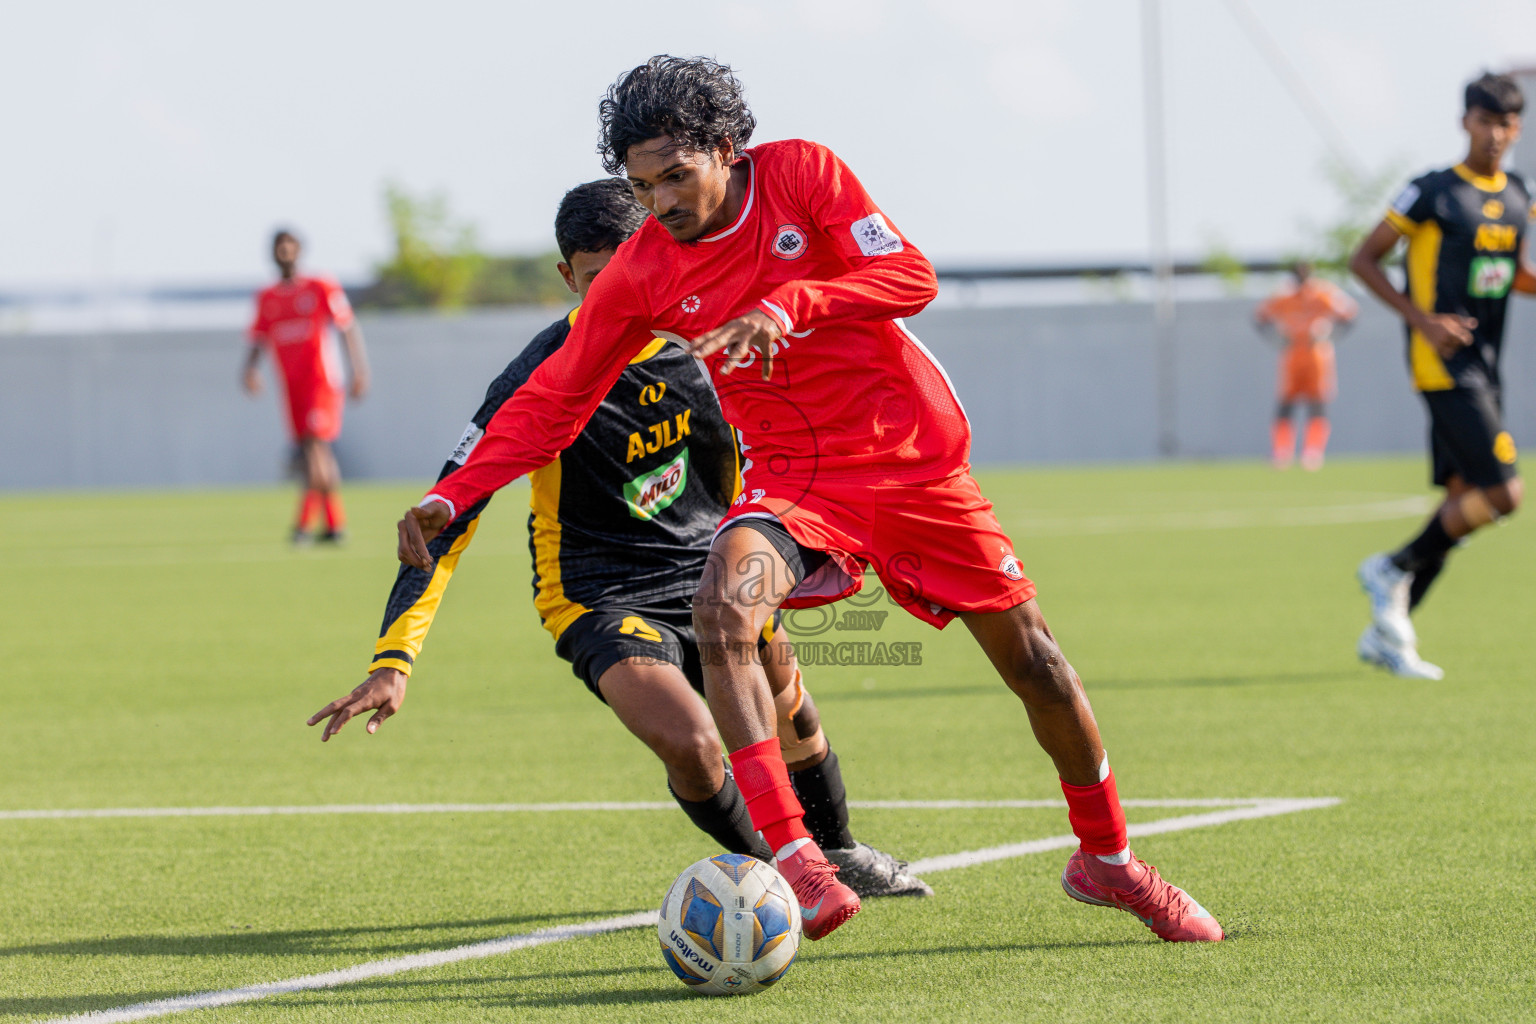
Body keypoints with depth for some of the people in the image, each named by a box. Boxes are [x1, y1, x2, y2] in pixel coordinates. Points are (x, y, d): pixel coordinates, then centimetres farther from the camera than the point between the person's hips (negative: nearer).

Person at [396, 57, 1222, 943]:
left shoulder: (803, 173, -11)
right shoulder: (641, 273, -6)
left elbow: (911, 277, -20)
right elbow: (553, 401, 0)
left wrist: (789, 305, -35)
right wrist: (450, 498, -9)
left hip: (914, 459, 0)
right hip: (793, 474, 0)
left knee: (1032, 657, 5)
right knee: (722, 605, -32)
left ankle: (1107, 857, 30)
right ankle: (797, 869, -38)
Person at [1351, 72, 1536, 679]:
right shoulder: (1434, 193, -9)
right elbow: (1363, 260, -5)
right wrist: (1422, 319, -16)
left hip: (1484, 370, 8)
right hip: (1443, 369, -8)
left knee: (1464, 501, 6)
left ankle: (1387, 632, 14)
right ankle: (1394, 570, 2)